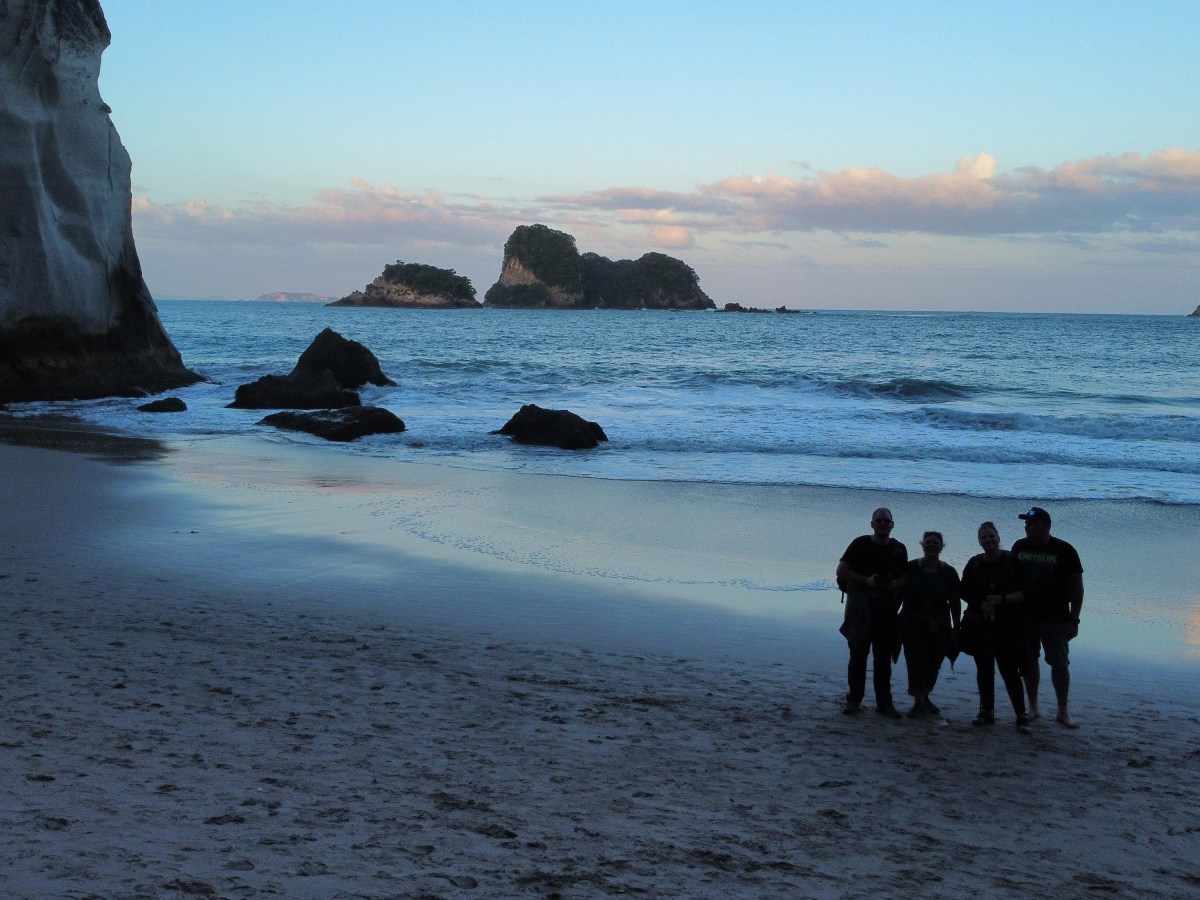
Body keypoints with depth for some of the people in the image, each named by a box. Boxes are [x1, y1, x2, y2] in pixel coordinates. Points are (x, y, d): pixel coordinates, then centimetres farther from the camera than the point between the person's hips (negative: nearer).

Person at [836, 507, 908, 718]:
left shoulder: (899, 549, 8)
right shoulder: (860, 544, -1)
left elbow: (905, 578, 13)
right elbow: (841, 570, -3)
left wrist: (895, 584, -10)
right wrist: (866, 580, -16)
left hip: (887, 609, 2)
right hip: (861, 609, -2)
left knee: (883, 657, 5)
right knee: (858, 655, 1)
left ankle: (884, 702, 9)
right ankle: (854, 700, 7)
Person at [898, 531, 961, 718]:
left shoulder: (949, 572, 3)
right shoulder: (911, 568, -1)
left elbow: (955, 603, 5)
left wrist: (956, 628, 3)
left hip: (939, 626, 2)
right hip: (913, 624, -2)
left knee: (933, 665, 8)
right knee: (916, 661, -11)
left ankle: (924, 697, 29)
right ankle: (919, 702, -6)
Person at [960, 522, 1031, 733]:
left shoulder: (1012, 561, -3)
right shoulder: (974, 564, 8)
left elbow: (1024, 592, -4)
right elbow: (965, 592, 12)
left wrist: (1003, 599, -17)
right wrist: (980, 604, -6)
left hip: (1008, 627, -4)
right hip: (980, 625, 4)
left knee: (1010, 671, -8)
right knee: (984, 670, 8)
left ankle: (1021, 716, -2)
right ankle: (986, 712, 18)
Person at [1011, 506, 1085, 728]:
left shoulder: (1064, 551, -6)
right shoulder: (1019, 547, 4)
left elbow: (1076, 586, -4)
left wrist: (1073, 619, -9)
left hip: (1056, 619, -3)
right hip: (1024, 616, 3)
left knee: (1060, 664, -1)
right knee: (1028, 662, 7)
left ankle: (1063, 710, 8)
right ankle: (1032, 706, 18)